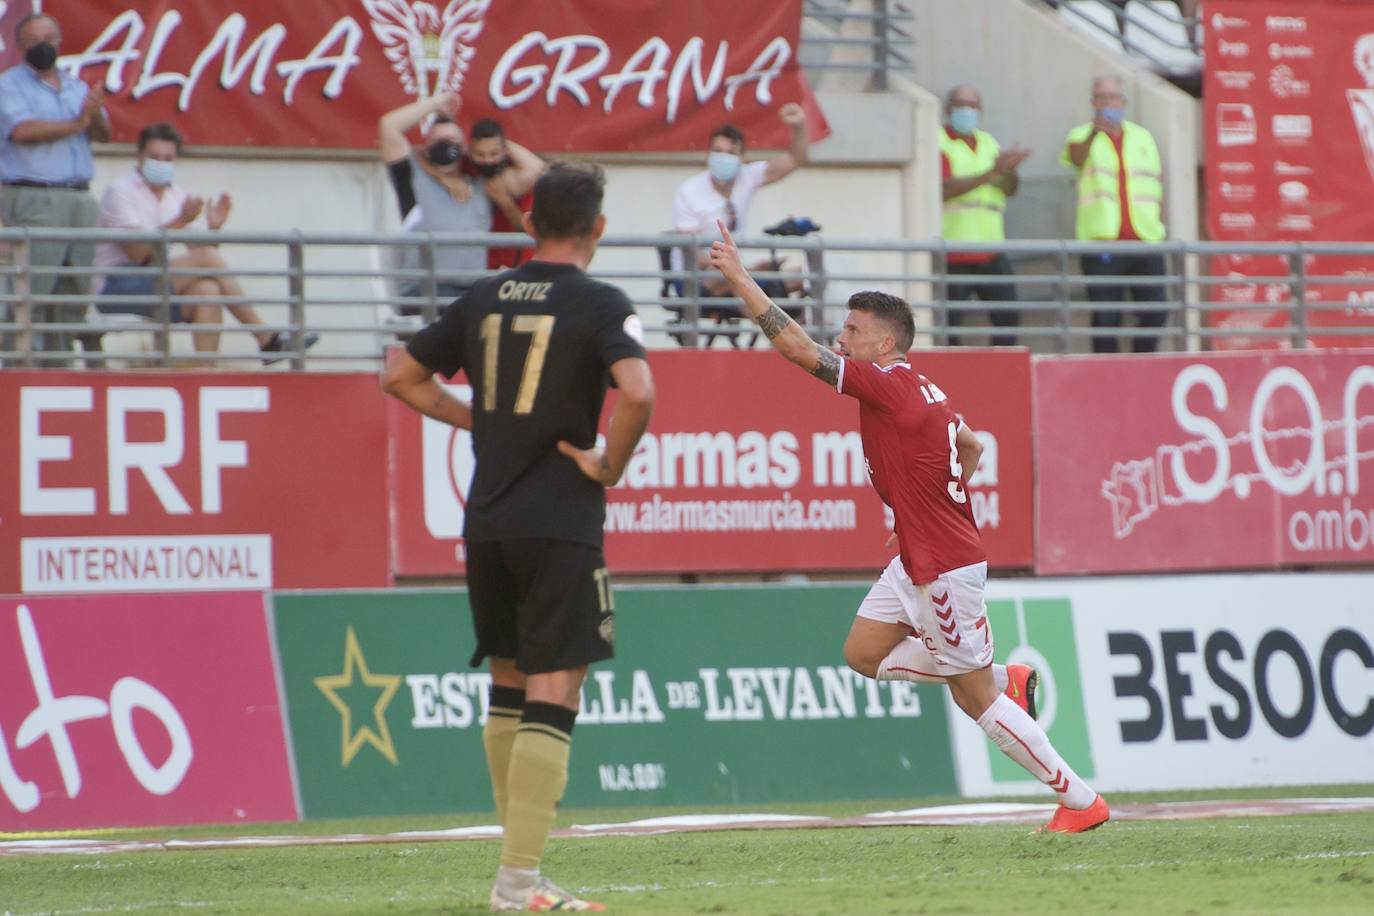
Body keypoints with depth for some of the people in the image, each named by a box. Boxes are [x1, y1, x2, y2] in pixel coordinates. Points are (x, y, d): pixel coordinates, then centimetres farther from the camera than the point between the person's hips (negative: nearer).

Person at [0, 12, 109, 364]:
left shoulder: (77, 88, 21)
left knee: (75, 291, 3)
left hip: (79, 199, 6)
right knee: (30, 291, -13)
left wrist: (96, 117, -12)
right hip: (33, 200, -6)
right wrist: (76, 124, -6)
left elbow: (103, 134, 12)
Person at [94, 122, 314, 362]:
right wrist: (180, 222, -25)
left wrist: (213, 229, -11)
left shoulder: (176, 196, 15)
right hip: (117, 286, -7)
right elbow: (136, 252, -19)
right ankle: (266, 339, -21)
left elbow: (197, 252, 8)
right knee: (207, 257, -22)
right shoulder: (120, 191, -6)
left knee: (207, 290, -27)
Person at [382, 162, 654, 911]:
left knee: (509, 686, 19)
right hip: (561, 522, -6)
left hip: (486, 522, 6)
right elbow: (636, 393, -24)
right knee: (551, 695, -6)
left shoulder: (484, 299, 9)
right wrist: (608, 466, -9)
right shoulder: (599, 305, -8)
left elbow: (401, 378, 15)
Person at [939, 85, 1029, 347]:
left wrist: (1009, 169, -15)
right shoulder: (937, 143, -3)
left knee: (1007, 316, -2)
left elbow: (1010, 189, 8)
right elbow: (944, 188, -17)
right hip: (952, 257, -6)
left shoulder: (988, 143, 16)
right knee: (949, 326, -6)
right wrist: (990, 173, -23)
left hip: (991, 254, 6)